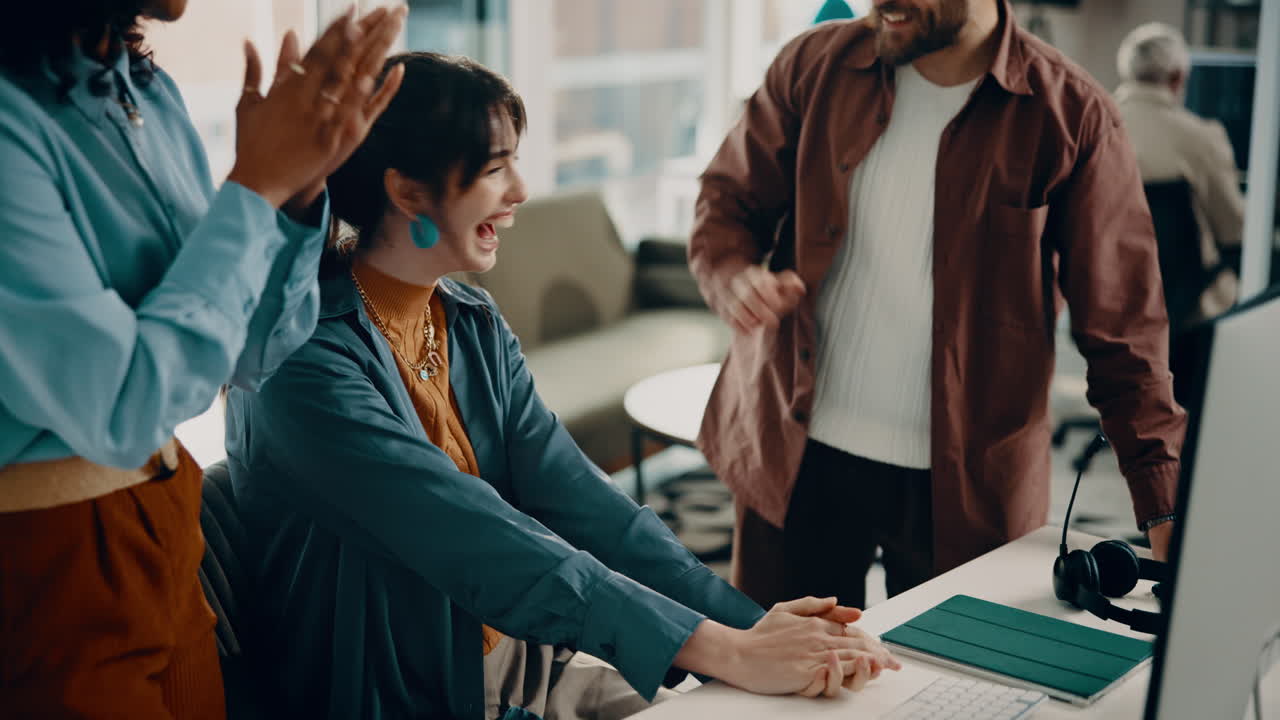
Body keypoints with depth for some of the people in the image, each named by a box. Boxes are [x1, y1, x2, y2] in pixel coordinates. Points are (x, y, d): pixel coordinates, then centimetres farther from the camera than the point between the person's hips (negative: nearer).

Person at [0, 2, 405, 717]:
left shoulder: (152, 95, 2)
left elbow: (255, 357, 5)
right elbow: (122, 414, -26)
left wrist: (301, 187, -11)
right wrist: (257, 185, -20)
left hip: (168, 521, 8)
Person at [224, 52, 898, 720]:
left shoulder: (475, 324, 4)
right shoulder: (304, 358, -21)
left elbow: (578, 502, -5)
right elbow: (480, 544, -28)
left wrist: (752, 622, -17)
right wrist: (723, 650, -31)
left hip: (517, 666, 7)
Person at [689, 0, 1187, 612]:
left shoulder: (1070, 116, -8)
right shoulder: (815, 63, 0)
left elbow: (1122, 329, -6)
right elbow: (726, 202, 8)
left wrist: (1164, 512, -12)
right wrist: (734, 277, -16)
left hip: (964, 484, -2)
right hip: (797, 459, 2)